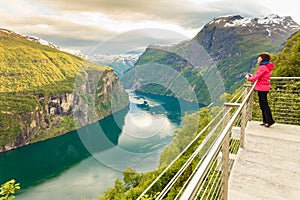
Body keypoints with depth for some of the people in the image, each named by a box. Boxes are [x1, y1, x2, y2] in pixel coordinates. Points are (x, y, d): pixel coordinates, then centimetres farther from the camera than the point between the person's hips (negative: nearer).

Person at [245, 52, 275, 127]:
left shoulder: (263, 67, -18)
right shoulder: (267, 67, 14)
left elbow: (255, 78, -18)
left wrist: (248, 77, -1)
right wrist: (252, 76, 10)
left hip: (262, 88, -10)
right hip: (264, 88, 10)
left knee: (264, 105, -3)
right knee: (262, 105, 14)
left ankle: (270, 121, 3)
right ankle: (265, 121, 21)